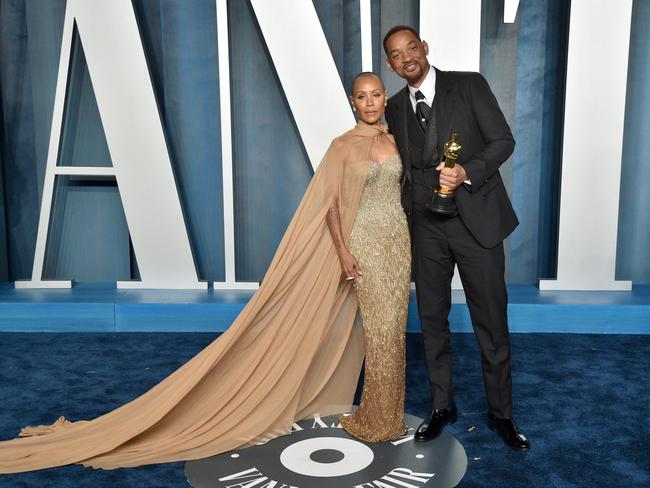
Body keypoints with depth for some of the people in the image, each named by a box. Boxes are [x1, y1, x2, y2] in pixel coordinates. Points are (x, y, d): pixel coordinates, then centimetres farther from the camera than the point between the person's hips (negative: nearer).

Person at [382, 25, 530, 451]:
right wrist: (408, 215, 10)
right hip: (426, 226, 4)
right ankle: (443, 406, 27)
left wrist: (468, 172, -22)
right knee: (433, 320, 10)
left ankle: (501, 413, 22)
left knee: (492, 321, 3)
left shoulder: (469, 85, -1)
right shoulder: (396, 107, 11)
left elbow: (503, 140, -5)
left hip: (476, 219, -3)